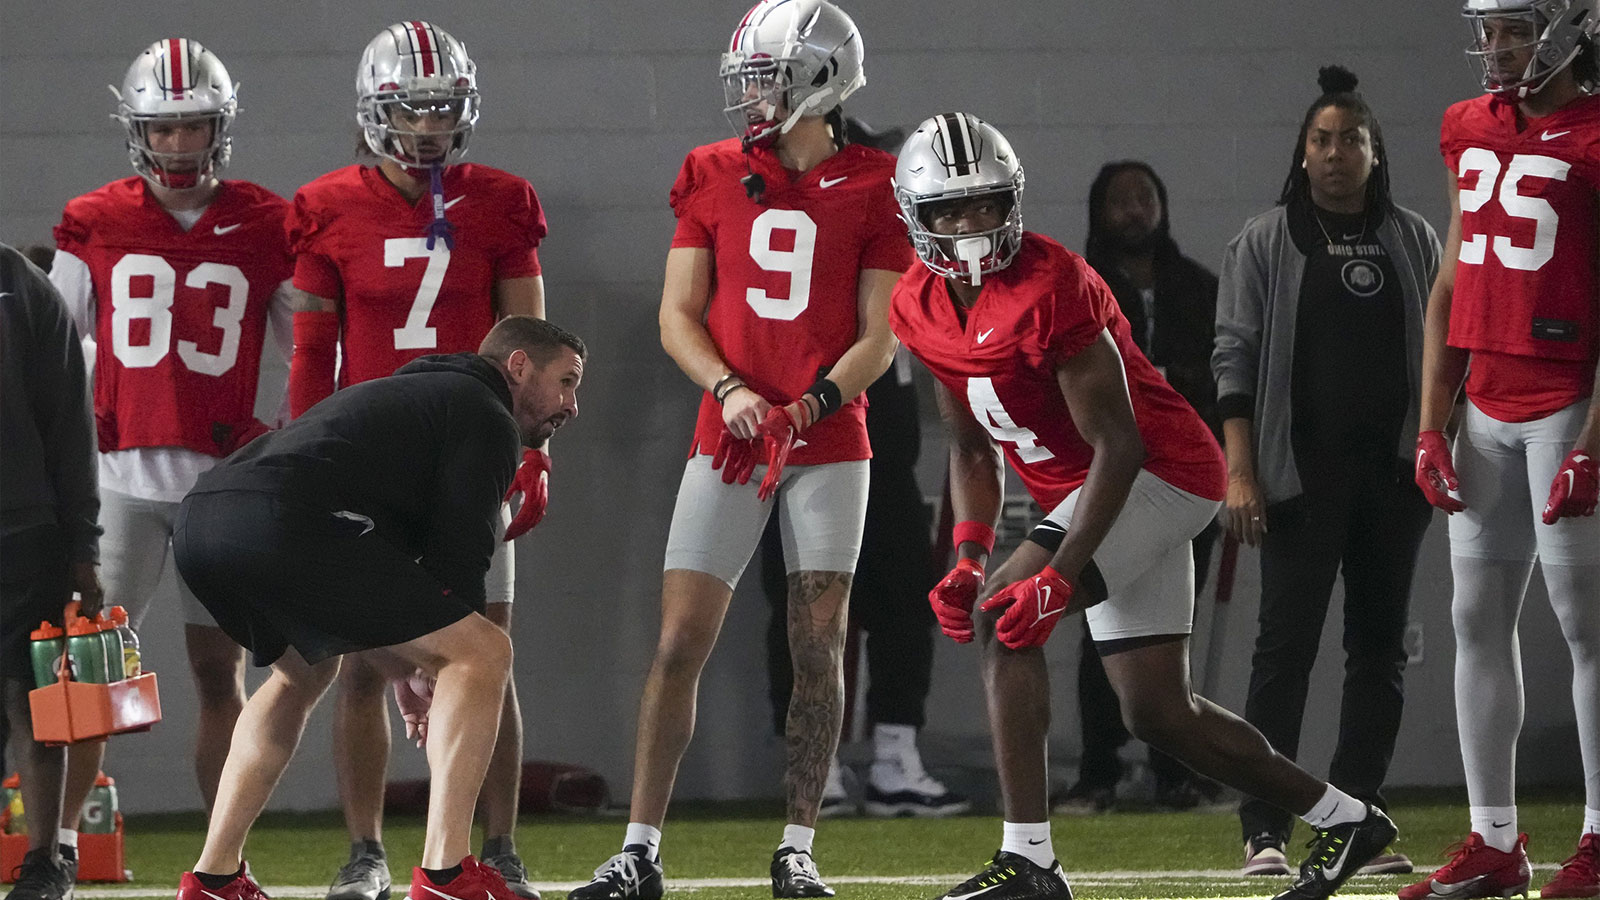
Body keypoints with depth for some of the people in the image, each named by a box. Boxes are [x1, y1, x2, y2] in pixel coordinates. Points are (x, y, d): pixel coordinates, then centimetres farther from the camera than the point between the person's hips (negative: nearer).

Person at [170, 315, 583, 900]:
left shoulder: (410, 393, 39)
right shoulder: (487, 419, 11)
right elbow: (458, 558, 4)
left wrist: (408, 674, 33)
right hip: (282, 523, -10)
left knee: (304, 670, 37)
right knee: (485, 653, -3)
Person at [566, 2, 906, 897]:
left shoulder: (872, 188, -1)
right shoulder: (715, 176, 5)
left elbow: (879, 339, -2)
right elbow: (678, 316, 5)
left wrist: (807, 408, -18)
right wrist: (730, 391, -13)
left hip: (828, 444, -1)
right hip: (729, 444, 1)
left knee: (820, 647, 0)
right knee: (680, 644, -5)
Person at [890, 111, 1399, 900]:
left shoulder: (1048, 289, -24)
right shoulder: (921, 307, 1)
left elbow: (1116, 444, -24)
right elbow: (973, 448, 12)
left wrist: (1058, 576, -29)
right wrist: (969, 556, -4)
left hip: (1157, 472, -9)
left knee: (1005, 616, -23)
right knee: (1159, 714, 11)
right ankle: (1343, 820, 27)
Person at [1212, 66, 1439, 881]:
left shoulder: (1413, 242, 12)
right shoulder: (1267, 243, 3)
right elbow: (1237, 356, -2)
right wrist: (1239, 471, -10)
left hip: (1394, 474, 4)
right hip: (1302, 473, -4)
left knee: (1380, 645, 5)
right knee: (1286, 642, -8)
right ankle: (1265, 831, -9)